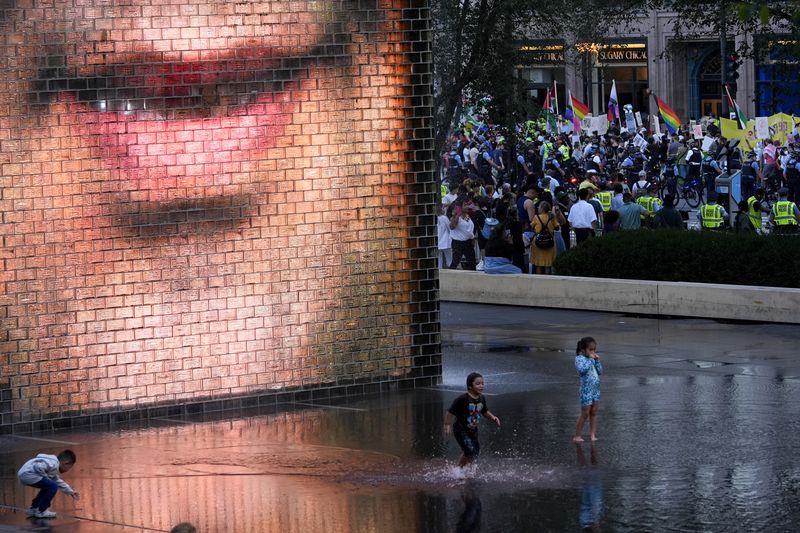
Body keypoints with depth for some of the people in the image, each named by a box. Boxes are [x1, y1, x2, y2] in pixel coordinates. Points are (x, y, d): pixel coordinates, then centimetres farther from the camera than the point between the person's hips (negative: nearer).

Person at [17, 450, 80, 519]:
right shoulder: (54, 464, -13)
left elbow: (58, 481, 34)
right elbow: (38, 467, -27)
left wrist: (70, 492, 36)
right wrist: (45, 477, -11)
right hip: (28, 475, -11)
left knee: (48, 487, 26)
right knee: (53, 487, -13)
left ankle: (33, 509, 28)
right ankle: (41, 511, -6)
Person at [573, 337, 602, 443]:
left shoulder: (593, 359, 10)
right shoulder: (580, 359, -10)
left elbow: (600, 371, 8)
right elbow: (582, 370, -29)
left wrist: (597, 361, -3)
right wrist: (590, 359, -23)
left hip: (595, 389, 7)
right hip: (586, 390, -7)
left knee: (594, 413, 7)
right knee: (585, 414, -3)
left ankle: (593, 434, 12)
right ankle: (577, 436, 5)